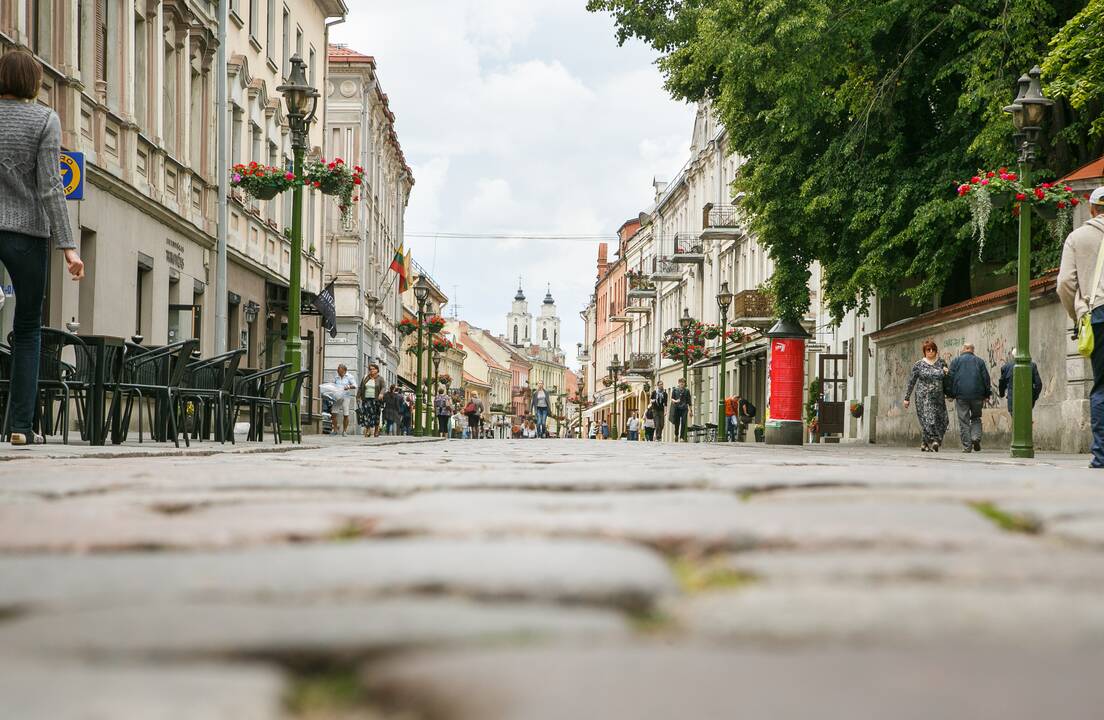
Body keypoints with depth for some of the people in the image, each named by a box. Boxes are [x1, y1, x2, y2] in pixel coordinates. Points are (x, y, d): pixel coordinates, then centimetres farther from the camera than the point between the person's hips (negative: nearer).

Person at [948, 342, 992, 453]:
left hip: (961, 395, -1)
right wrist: (987, 395, 10)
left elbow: (951, 378, 1)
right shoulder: (979, 361, 11)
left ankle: (967, 446, -4)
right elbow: (986, 378, 7)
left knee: (964, 422, 0)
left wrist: (951, 394, 4)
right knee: (976, 418, 16)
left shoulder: (955, 361, 8)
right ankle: (976, 437, -6)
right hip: (977, 395, 1)